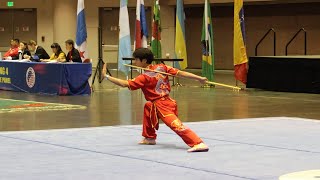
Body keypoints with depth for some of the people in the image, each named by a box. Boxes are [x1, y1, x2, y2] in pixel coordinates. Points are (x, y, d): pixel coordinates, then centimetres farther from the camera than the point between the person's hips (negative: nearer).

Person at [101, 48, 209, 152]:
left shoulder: (145, 77, -13)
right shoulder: (161, 67, 5)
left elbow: (125, 84, -16)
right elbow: (180, 73, -1)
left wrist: (106, 76, -11)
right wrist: (199, 78, -4)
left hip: (161, 106, -10)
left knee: (177, 125, -20)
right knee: (148, 107, 33)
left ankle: (199, 144, -34)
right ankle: (149, 138, 41)